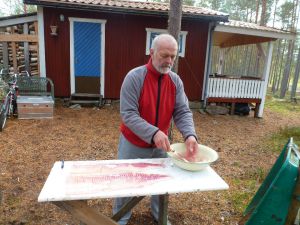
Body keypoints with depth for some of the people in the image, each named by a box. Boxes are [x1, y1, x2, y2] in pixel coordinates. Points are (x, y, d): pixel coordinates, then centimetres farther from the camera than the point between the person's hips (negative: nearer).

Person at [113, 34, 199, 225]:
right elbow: (128, 114, -26)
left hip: (161, 145, 4)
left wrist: (190, 135, -30)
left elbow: (183, 112, -11)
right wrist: (153, 133, -38)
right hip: (133, 144, -4)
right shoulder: (134, 77, -20)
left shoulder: (176, 81, -5)